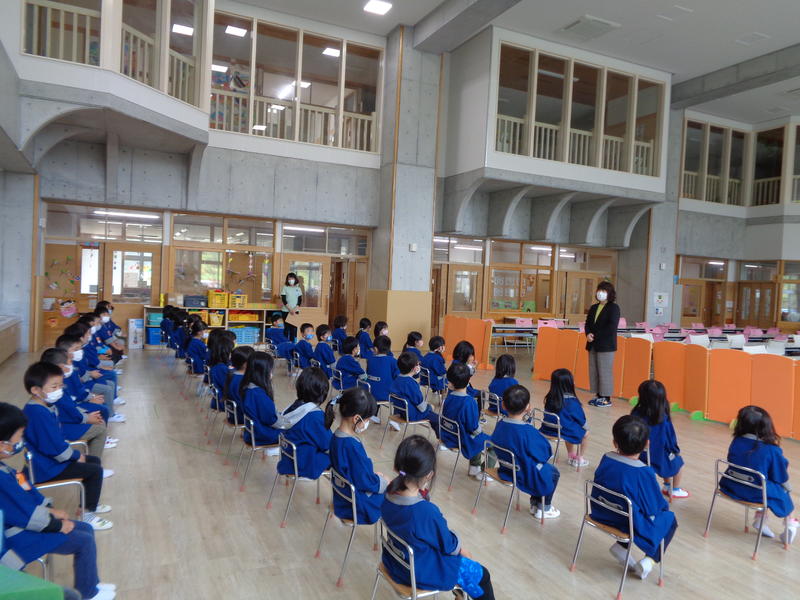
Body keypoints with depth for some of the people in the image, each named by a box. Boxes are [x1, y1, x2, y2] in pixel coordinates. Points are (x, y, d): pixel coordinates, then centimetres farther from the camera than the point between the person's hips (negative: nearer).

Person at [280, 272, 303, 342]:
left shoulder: (298, 288, 7)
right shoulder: (285, 288, 1)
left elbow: (300, 300, 3)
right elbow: (283, 300, -5)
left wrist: (295, 309, -11)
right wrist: (290, 309, -14)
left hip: (295, 311, 2)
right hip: (286, 311, -2)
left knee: (294, 327, 0)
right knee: (286, 327, 0)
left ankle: (292, 341, 7)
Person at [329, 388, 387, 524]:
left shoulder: (337, 437, -3)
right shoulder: (352, 446, -32)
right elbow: (367, 483, -23)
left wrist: (374, 474, 5)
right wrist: (386, 482, -7)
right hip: (357, 506, -9)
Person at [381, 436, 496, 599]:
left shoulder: (390, 492, -18)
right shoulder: (426, 512, -37)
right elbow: (449, 546, -17)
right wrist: (460, 548, 0)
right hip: (421, 570, -7)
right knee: (481, 574, 15)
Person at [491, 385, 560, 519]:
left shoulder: (500, 424, -12)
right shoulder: (529, 432, -31)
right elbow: (545, 455, -16)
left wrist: (524, 419, -4)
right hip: (523, 475, -7)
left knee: (544, 468, 31)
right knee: (553, 473, 23)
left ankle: (535, 503, 39)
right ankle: (543, 509, 32)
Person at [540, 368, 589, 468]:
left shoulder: (550, 397, -4)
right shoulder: (572, 401, -20)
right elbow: (581, 419, -7)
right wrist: (584, 425, 17)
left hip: (547, 430, 6)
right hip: (563, 432, -6)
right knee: (585, 434, 20)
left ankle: (572, 456, 44)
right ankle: (578, 459, 30)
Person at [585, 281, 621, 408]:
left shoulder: (613, 307, -4)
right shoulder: (593, 308, 16)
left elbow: (612, 327, -14)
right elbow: (587, 324, 15)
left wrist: (596, 335, -13)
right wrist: (588, 334, -6)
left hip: (606, 345, -7)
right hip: (593, 345, 7)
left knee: (605, 371, -4)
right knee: (593, 371, 8)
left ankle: (606, 398, 4)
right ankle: (598, 395, 18)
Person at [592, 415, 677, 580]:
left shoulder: (606, 459, -10)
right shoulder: (644, 473, -25)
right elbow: (655, 507, -13)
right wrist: (663, 506, 10)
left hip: (601, 515, 5)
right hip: (633, 525, -5)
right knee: (669, 519, 21)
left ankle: (620, 546, 20)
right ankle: (649, 560, 10)